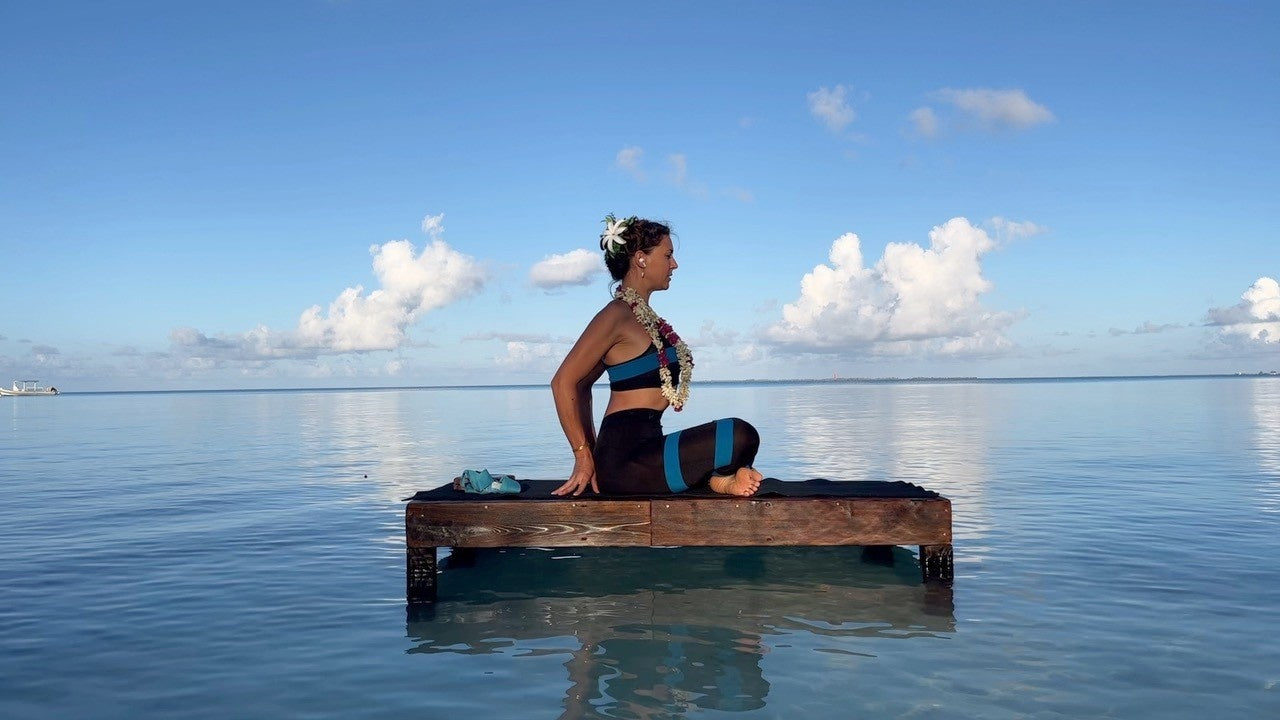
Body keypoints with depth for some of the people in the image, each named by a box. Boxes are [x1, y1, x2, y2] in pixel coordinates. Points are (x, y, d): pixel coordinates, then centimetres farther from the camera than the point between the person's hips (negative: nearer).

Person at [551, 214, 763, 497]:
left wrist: (593, 448, 18)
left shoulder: (644, 316, 18)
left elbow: (582, 385, 23)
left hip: (642, 447, 10)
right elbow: (563, 382, -15)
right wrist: (584, 456, -12)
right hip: (624, 460, -10)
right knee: (740, 436, -22)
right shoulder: (616, 315, -9)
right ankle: (719, 480, 1)